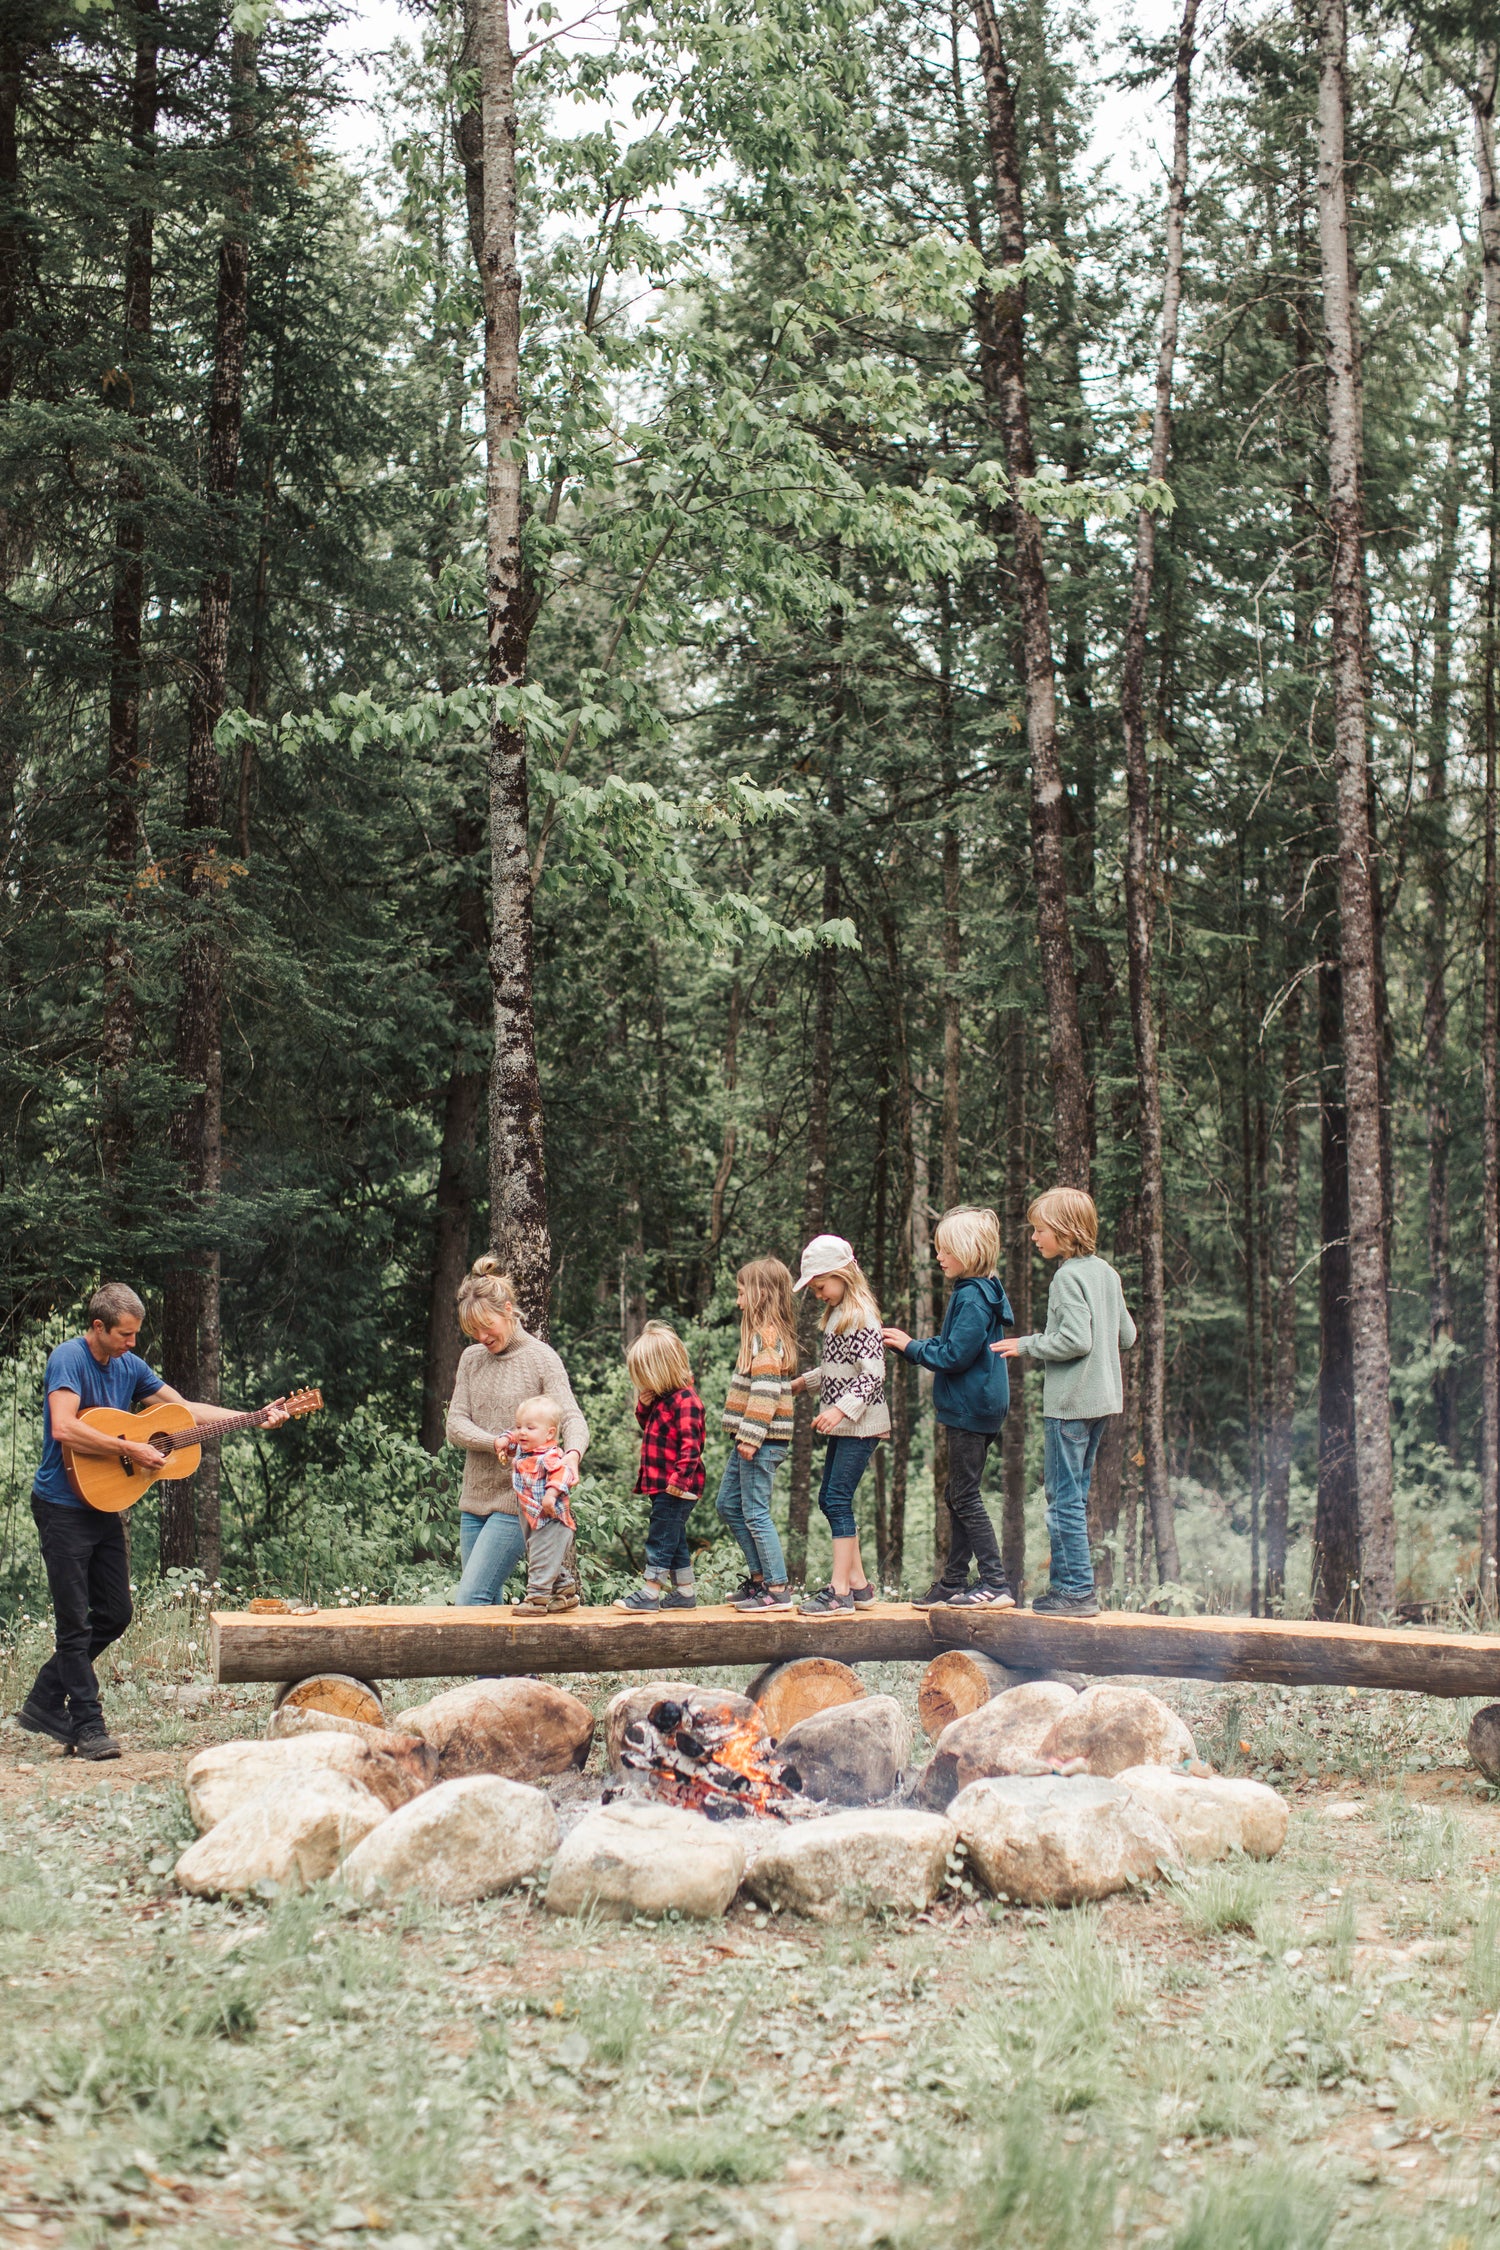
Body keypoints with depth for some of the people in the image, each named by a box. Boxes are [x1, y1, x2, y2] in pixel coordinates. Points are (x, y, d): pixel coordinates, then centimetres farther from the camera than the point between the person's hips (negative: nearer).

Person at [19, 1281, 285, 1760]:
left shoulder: (129, 1365, 8)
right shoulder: (68, 1359, -15)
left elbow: (186, 1407, 13)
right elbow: (64, 1428, -30)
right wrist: (130, 1449, -26)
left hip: (105, 1507, 8)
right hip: (64, 1508, -8)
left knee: (115, 1614, 11)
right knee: (76, 1622, -2)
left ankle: (44, 1703, 22)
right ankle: (88, 1727, 4)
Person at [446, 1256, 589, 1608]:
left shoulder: (541, 1358, -5)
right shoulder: (472, 1359, 9)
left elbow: (572, 1420, -15)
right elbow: (455, 1426, 2)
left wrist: (572, 1456, -38)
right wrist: (496, 1442, -19)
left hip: (518, 1502, -6)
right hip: (474, 1501, 6)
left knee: (470, 1600, -14)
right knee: (489, 1602, 8)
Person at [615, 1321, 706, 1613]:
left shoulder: (685, 1401, -17)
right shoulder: (662, 1398, 14)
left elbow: (690, 1445, -24)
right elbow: (649, 1426, 27)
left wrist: (680, 1478, -28)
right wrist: (644, 1406, 7)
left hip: (676, 1490, -10)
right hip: (662, 1486, 10)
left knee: (660, 1537, -6)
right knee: (675, 1540, 15)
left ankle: (650, 1594, -3)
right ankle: (685, 1593, 22)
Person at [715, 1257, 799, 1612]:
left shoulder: (766, 1336, -15)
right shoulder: (765, 1334, 16)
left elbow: (766, 1390, -22)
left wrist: (751, 1437, -24)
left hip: (763, 1441, -11)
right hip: (751, 1440, 11)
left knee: (755, 1512, -7)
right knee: (728, 1505, 17)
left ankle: (777, 1590, -3)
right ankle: (759, 1576, 22)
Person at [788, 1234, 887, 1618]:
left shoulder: (860, 1315, -15)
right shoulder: (837, 1313, 15)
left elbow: (873, 1373, -21)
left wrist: (841, 1409, -28)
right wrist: (806, 1381, 26)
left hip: (861, 1425, -10)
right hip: (843, 1427, 10)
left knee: (838, 1501, -11)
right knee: (829, 1500, 11)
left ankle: (840, 1592, -10)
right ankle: (858, 1583, 19)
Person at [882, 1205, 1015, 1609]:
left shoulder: (973, 1298, -18)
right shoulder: (972, 1291, 14)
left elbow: (956, 1355, -21)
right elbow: (953, 1347, 16)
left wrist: (912, 1347, -9)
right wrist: (910, 1343, 9)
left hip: (970, 1410, -10)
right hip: (972, 1408, 10)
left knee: (965, 1496, -6)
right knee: (957, 1495, 14)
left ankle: (996, 1584, -4)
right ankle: (953, 1583, 21)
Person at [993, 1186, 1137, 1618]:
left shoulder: (1068, 1277, -15)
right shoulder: (1106, 1272, 10)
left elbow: (1076, 1340, -22)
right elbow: (1126, 1334, 15)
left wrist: (1027, 1345, -10)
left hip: (1068, 1402, -9)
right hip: (1101, 1397, 9)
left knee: (1064, 1499, -4)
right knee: (1075, 1496, 14)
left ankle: (1077, 1591, -3)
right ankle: (1067, 1582, 18)